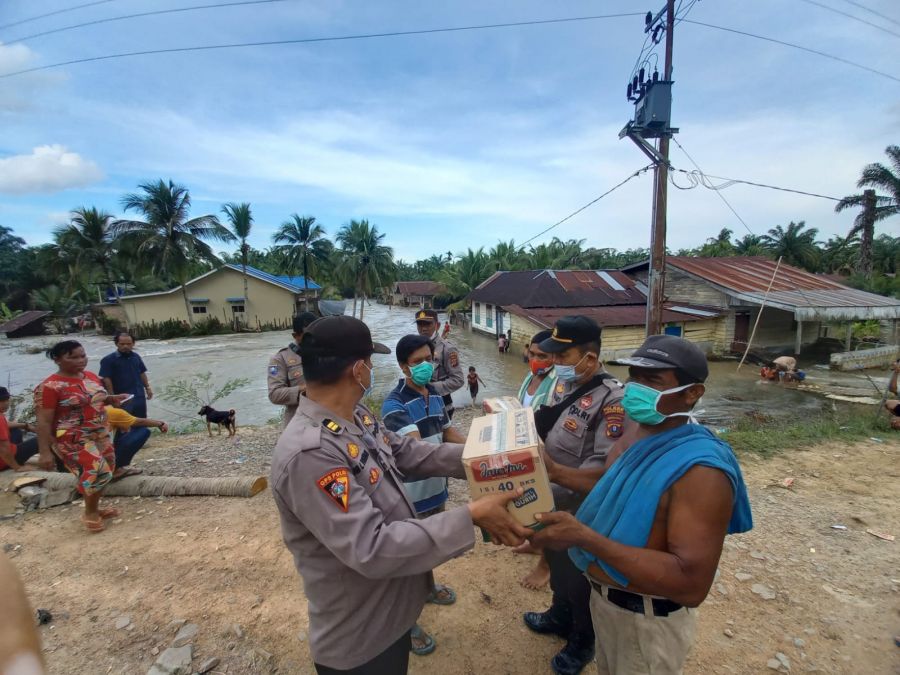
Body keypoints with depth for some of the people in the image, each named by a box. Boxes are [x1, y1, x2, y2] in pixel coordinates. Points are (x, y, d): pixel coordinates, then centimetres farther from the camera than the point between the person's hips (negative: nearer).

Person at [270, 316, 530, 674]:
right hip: (357, 637, -8)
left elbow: (407, 451, 4)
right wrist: (471, 516, -35)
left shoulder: (357, 415, -4)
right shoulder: (309, 453, -36)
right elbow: (371, 548, -37)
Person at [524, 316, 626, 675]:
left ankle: (583, 640, 44)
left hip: (580, 510, -7)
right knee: (557, 564, 28)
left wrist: (561, 493, -34)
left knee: (579, 576, 17)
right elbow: (544, 429, 10)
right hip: (551, 501, 7)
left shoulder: (611, 399, -26)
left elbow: (604, 464, -29)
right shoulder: (564, 384, -2)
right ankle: (559, 616, 54)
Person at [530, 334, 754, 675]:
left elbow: (691, 585, -34)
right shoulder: (634, 435, -4)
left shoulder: (700, 468, -31)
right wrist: (554, 471, -1)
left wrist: (584, 538, -39)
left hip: (646, 620, -7)